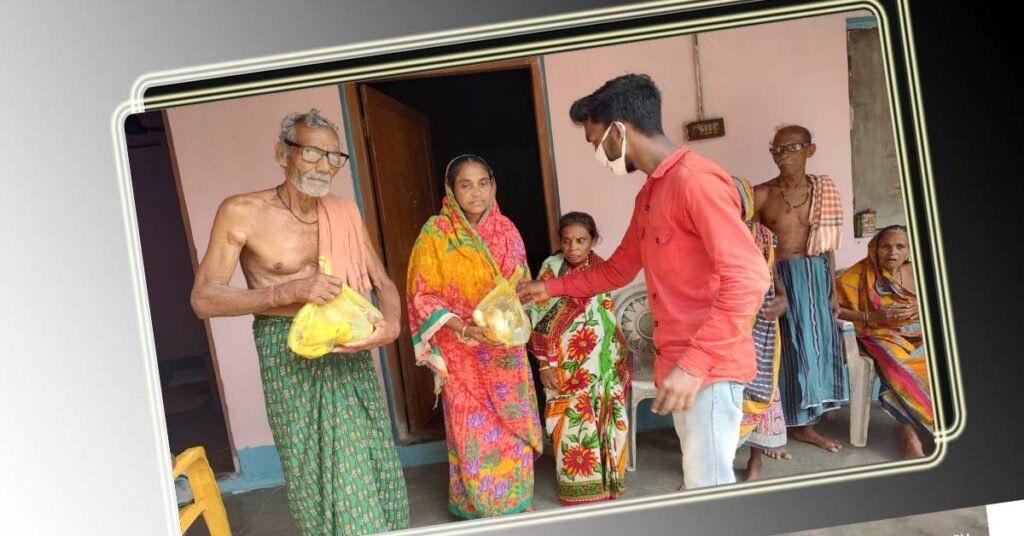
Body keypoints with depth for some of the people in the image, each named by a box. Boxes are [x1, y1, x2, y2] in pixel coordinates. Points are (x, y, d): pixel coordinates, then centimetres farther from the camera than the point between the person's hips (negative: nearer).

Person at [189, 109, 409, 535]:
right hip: (290, 356, -4)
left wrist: (390, 323, -14)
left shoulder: (345, 212, 4)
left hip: (350, 352, 4)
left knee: (374, 469, 11)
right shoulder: (241, 213, -10)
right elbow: (203, 299, -12)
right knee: (318, 476, 5)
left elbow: (383, 284, 9)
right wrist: (290, 292, -23)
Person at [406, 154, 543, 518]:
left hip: (505, 348, 4)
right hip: (462, 353, -4)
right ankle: (480, 509, 21)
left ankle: (515, 502, 29)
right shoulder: (435, 233, -11)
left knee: (513, 428, 10)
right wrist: (464, 329, -22)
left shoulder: (505, 230, 2)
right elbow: (424, 297, -10)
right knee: (473, 432, 2)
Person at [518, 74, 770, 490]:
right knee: (700, 480, 15)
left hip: (708, 368, -9)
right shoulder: (648, 195, 15)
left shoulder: (696, 181, -17)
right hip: (681, 364, 9)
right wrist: (552, 288, 29)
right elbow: (618, 269, 28)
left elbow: (748, 279, -24)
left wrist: (694, 363, -27)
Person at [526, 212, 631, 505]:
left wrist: (619, 356, 13)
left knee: (604, 421, 9)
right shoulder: (551, 268, -8)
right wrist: (545, 364, -11)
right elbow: (540, 320, -8)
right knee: (572, 423, 0)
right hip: (566, 365, -3)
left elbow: (608, 318, 12)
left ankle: (606, 479, 26)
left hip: (601, 363, 3)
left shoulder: (599, 268, 2)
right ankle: (578, 487, 14)